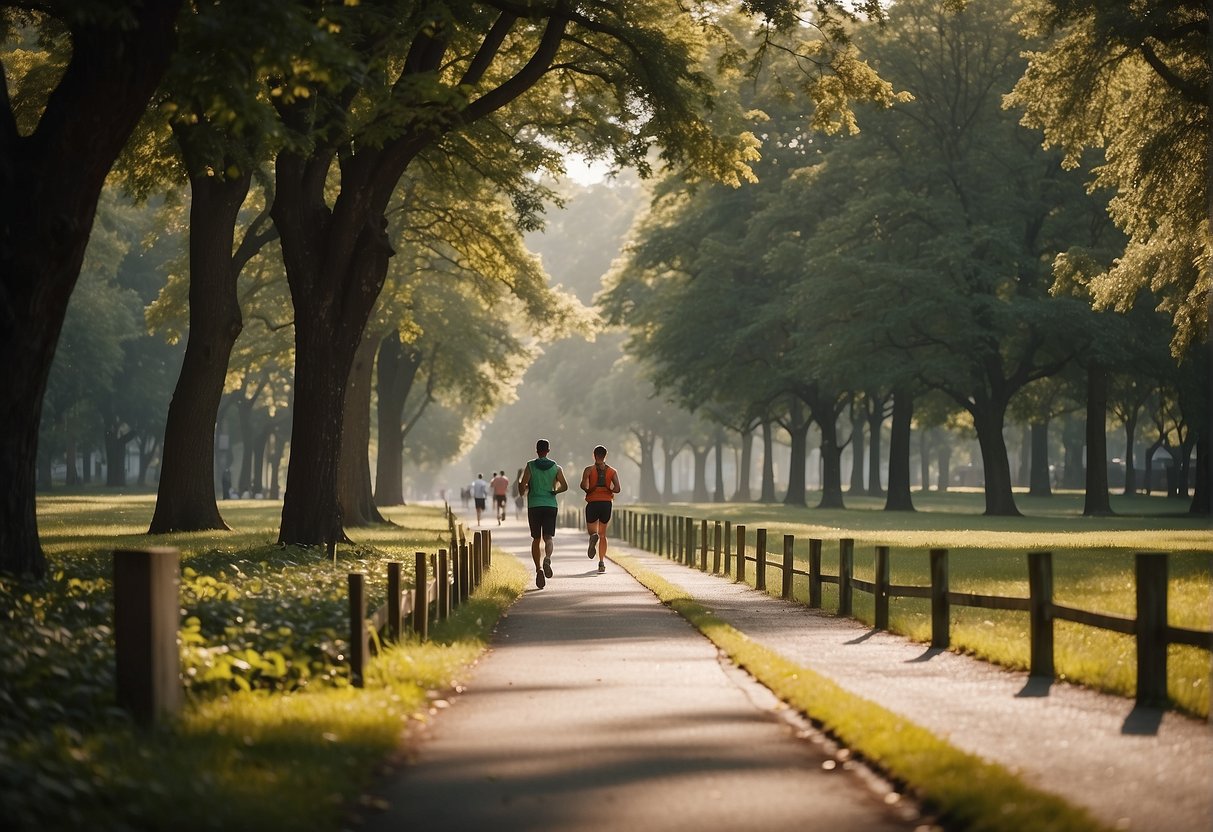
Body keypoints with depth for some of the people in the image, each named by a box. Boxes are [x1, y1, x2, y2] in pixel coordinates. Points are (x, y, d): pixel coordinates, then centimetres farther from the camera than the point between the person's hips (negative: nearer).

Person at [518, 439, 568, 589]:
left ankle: (538, 569, -3)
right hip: (550, 505, 1)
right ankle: (547, 558, -33)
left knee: (536, 539, 9)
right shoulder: (556, 468, 5)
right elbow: (564, 486, -3)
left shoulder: (530, 466, -1)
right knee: (548, 537, -2)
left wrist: (524, 489, 12)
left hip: (534, 506, -1)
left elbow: (522, 486, -10)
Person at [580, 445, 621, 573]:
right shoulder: (612, 471, 4)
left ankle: (593, 536, -28)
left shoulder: (589, 470, -1)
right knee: (603, 534, 12)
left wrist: (588, 491, 3)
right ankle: (602, 562, 1)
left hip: (592, 503, -2)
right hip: (606, 503, 2)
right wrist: (609, 490, 12)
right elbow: (617, 489, -8)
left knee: (592, 530, 12)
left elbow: (583, 485, -18)